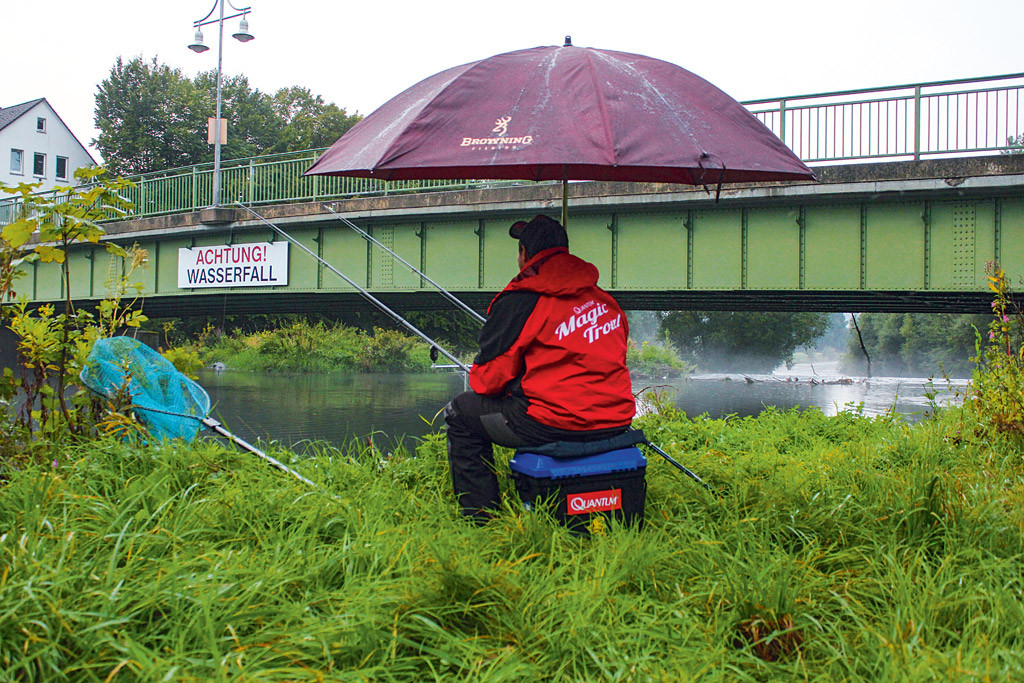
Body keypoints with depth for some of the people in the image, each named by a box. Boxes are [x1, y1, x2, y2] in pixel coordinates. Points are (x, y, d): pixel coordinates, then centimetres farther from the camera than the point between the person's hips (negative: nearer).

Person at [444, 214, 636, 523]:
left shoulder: (519, 302, -9)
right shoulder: (607, 300, 11)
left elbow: (490, 379, -8)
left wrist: (476, 376, 17)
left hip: (557, 424, -7)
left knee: (461, 414, 13)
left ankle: (481, 518, 13)